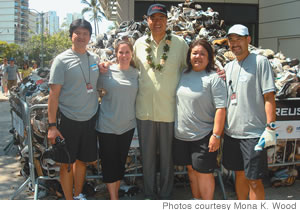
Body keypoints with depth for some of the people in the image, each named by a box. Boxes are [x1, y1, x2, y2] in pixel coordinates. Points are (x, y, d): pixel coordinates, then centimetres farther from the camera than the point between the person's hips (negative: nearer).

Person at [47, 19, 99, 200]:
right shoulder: (62, 60, -7)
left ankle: (78, 195, 33)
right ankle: (69, 201, 20)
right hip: (68, 120, -4)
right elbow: (54, 94, -10)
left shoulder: (95, 58, 8)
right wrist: (52, 125, -13)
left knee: (82, 160, 15)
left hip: (90, 118, 5)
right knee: (67, 163, 5)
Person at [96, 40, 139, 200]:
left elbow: (139, 97, 11)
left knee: (121, 161, 14)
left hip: (127, 125, 3)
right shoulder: (107, 71, -7)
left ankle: (116, 192, 30)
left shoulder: (136, 73, 2)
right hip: (107, 125, -3)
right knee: (109, 162, 4)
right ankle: (113, 199, 17)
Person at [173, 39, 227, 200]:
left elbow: (221, 108, -15)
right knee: (191, 169, 17)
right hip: (181, 135, 6)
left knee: (204, 172, 0)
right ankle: (196, 199, 33)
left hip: (203, 136, -6)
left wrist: (216, 135, -19)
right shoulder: (183, 74, 9)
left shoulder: (213, 78, -10)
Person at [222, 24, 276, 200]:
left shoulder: (260, 62, -5)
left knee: (254, 180, -1)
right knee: (240, 174, 18)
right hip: (232, 132, 6)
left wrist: (270, 126, -16)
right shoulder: (228, 67, 14)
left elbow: (269, 96, -10)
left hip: (253, 133, -6)